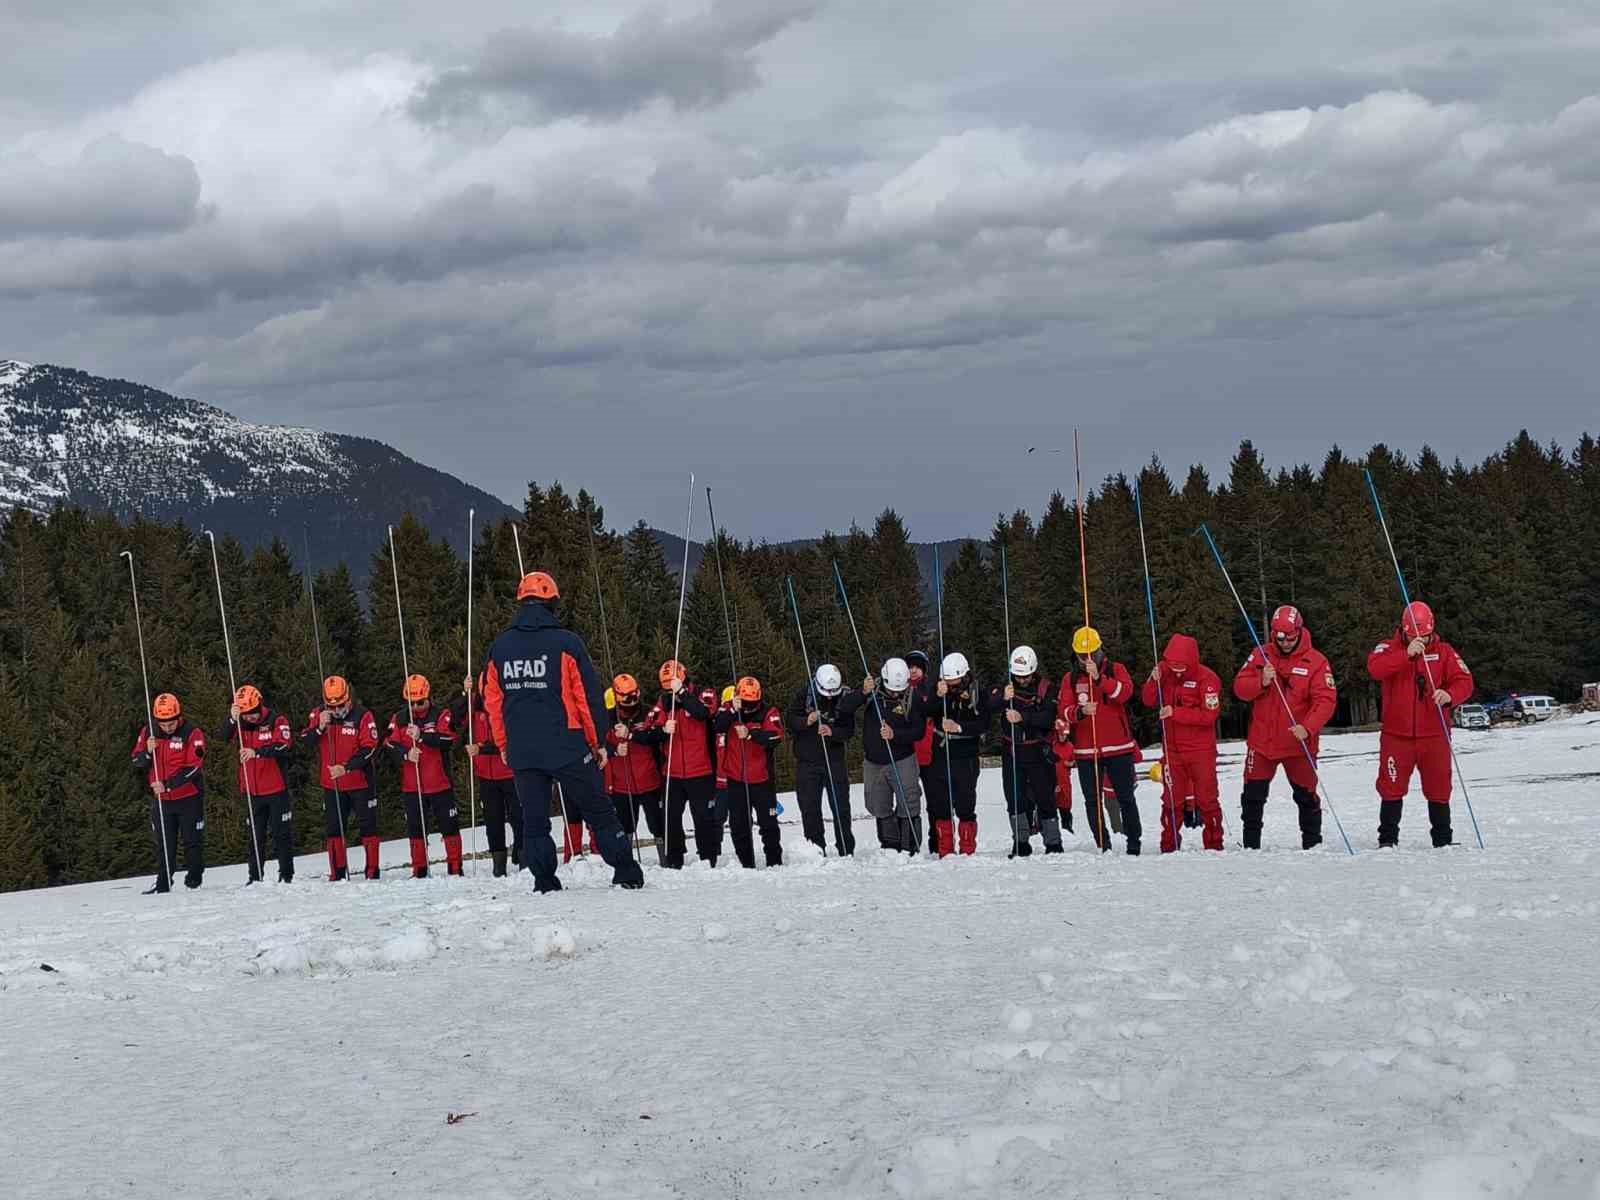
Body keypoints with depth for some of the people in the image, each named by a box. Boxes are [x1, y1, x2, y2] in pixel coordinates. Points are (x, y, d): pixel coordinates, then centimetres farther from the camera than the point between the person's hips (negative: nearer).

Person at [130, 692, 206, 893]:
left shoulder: (192, 733, -13)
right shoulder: (148, 733, 1)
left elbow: (193, 767, -19)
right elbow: (137, 763, 4)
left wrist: (168, 784, -25)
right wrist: (147, 752, -18)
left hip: (188, 796, -4)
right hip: (161, 799, 4)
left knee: (192, 839, 5)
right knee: (164, 843, 7)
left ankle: (194, 876, 17)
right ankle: (163, 882, 12)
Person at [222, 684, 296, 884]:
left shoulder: (277, 721, -6)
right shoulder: (241, 724, 7)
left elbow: (284, 746, -20)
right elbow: (225, 737, -10)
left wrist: (257, 752, -33)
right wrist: (232, 719, -29)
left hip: (277, 790, -4)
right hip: (253, 791, 4)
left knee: (282, 834, 1)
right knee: (256, 837, 9)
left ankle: (286, 875, 7)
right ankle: (255, 877, 14)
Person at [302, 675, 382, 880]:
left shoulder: (362, 715, -12)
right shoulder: (318, 715, 0)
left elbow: (369, 748, -15)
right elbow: (304, 740, -6)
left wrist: (346, 767, -25)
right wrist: (320, 727, -24)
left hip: (360, 782, -4)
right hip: (331, 784, 4)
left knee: (368, 827, 2)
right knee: (333, 829, 7)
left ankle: (372, 871, 8)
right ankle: (337, 873, 13)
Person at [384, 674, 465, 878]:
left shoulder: (441, 716, -1)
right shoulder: (399, 720, 8)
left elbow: (448, 739, -18)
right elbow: (390, 746, -3)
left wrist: (421, 735, -30)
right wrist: (406, 754, -23)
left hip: (440, 783, -3)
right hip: (411, 786, 3)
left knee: (449, 825, 1)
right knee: (415, 828, 8)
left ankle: (455, 867, 9)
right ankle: (419, 870, 16)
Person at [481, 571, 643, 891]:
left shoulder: (499, 648, 5)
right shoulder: (565, 642, -6)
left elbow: (492, 702, 10)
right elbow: (588, 697, -5)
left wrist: (504, 745, 20)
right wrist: (599, 742, 4)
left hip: (521, 753, 3)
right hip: (567, 748, -3)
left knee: (534, 820, 10)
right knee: (598, 812, 6)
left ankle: (545, 882, 5)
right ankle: (627, 873, 7)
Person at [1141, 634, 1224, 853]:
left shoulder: (1206, 678, -13)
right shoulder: (1164, 670, 3)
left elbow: (1209, 715, -19)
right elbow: (1148, 702, 4)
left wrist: (1176, 713, -24)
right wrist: (1153, 681, -15)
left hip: (1201, 750, -4)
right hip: (1172, 749, 4)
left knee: (1206, 799, 1)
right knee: (1171, 799, 7)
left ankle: (1214, 845, 10)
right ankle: (1169, 846, 13)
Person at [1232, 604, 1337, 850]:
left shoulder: (1315, 661, -8)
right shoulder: (1261, 655, 1)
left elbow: (1326, 700, -15)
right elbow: (1240, 688, -1)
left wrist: (1307, 727, -29)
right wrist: (1261, 682, -21)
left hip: (1299, 744, -2)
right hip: (1262, 741, 3)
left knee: (1306, 796, 7)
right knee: (1253, 795, 7)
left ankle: (1313, 844, 19)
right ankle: (1251, 846, 18)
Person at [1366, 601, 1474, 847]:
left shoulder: (1444, 651, 5)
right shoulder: (1389, 648, 0)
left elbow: (1464, 681, -2)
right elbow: (1375, 668, -20)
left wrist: (1449, 695, -24)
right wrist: (1407, 654, -31)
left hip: (1434, 735, 1)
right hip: (1397, 735, -1)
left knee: (1439, 790, 7)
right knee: (1391, 789, 2)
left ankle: (1443, 840, 18)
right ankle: (1388, 840, 12)